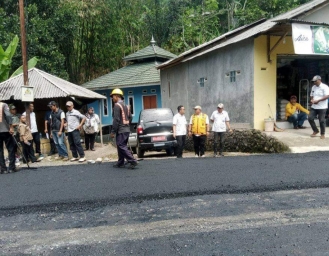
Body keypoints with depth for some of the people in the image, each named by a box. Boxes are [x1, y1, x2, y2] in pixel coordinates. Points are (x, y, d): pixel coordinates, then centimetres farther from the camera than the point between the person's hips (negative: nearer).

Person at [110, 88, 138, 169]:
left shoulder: (117, 105, -12)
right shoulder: (125, 106, 17)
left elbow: (116, 119, -18)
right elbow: (130, 117, 19)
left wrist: (113, 131, -15)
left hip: (121, 130, -9)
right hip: (126, 129, 9)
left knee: (122, 147, -7)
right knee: (121, 147, 14)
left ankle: (133, 161, -11)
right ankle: (120, 163, 19)